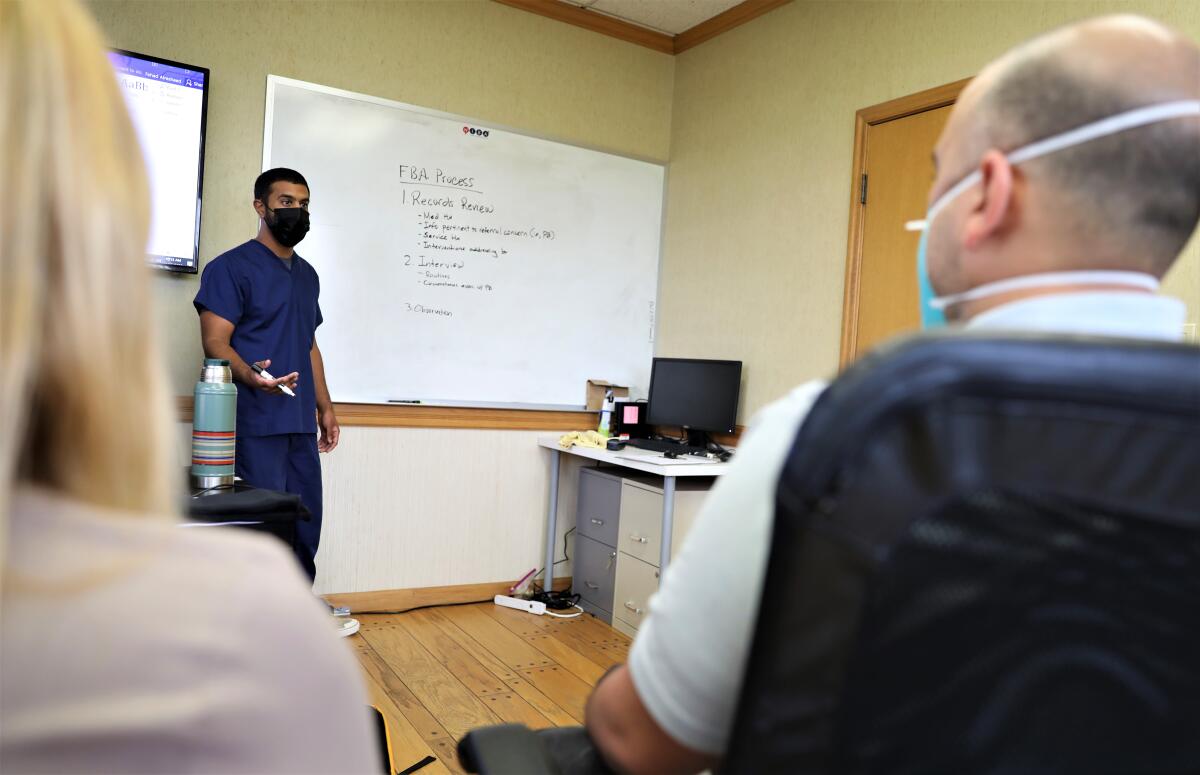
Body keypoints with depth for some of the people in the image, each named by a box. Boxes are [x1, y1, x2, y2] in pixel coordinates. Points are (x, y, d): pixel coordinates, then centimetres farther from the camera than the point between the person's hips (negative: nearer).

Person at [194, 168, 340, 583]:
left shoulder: (307, 274, 19)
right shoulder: (232, 266, -3)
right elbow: (215, 342, -11)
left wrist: (325, 406, 17)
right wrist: (250, 375, -31)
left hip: (301, 425, 7)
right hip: (253, 424, -7)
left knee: (305, 525, 10)